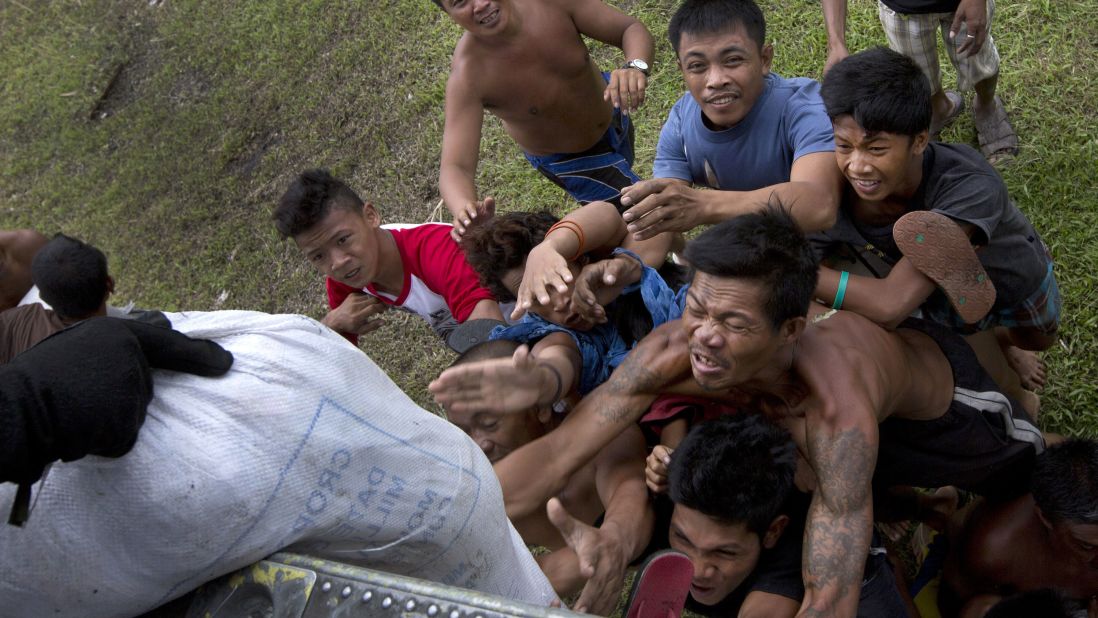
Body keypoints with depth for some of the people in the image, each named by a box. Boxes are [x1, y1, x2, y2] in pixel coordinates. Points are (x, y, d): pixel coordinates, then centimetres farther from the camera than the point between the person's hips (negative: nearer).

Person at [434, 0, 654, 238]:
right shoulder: (467, 77, -39)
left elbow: (631, 29, -25)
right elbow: (455, 167, -44)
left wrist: (636, 67, -49)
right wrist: (465, 210, -68)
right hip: (566, 159, -4)